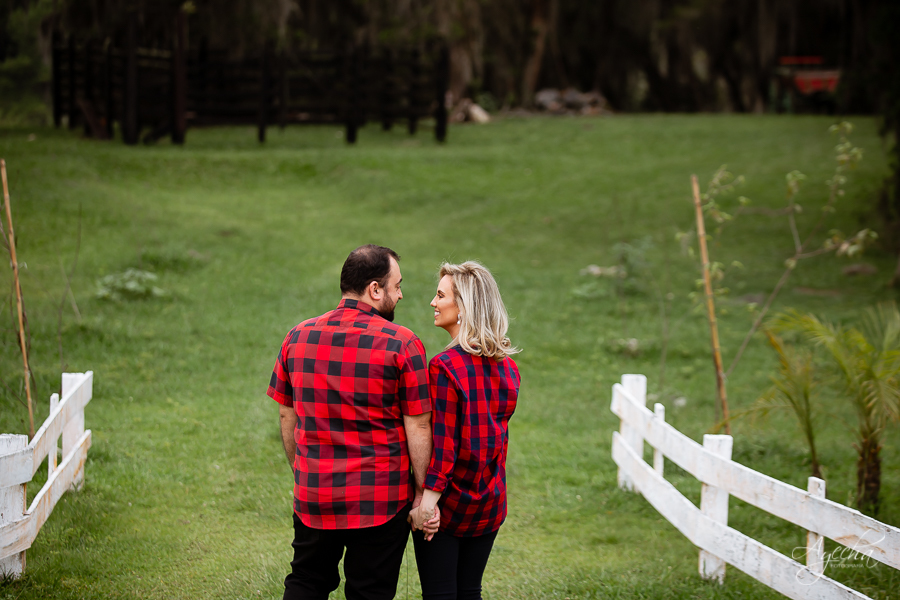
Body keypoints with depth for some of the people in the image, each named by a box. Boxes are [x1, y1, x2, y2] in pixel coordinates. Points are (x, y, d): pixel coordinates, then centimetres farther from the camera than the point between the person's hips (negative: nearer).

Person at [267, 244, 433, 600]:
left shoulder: (298, 337, 3)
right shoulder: (402, 344, -11)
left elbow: (286, 417, 10)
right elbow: (418, 428, -10)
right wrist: (422, 492, -1)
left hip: (313, 494, 4)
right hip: (382, 499, -4)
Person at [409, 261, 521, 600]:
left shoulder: (445, 367, -18)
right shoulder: (508, 367, 4)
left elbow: (444, 443, -19)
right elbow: (496, 434, 6)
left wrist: (427, 501, -17)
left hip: (448, 504, -6)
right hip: (490, 503, 6)